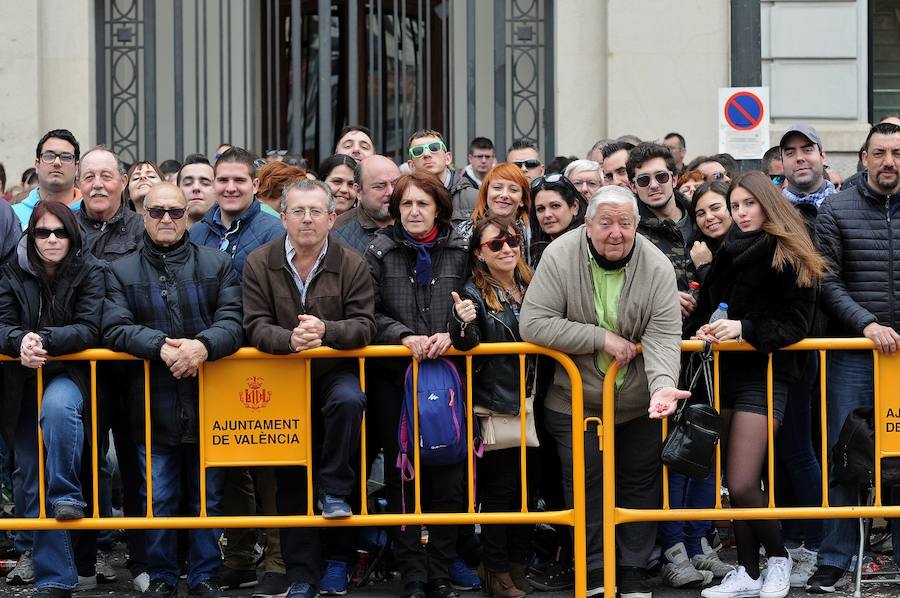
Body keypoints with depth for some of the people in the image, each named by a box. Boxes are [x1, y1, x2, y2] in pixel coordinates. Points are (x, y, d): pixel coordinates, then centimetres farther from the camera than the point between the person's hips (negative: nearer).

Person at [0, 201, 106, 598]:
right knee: (34, 486, 2)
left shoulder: (89, 272, -4)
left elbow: (89, 329, -13)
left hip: (69, 374, -3)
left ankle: (67, 494, -20)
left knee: (57, 408, -40)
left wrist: (45, 340, -28)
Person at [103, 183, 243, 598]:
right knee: (159, 498, 5)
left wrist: (203, 346, -24)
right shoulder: (121, 272, 7)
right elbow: (115, 328, -5)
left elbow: (233, 320, -4)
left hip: (207, 403, 1)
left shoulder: (218, 264, 8)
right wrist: (160, 346, -22)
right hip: (153, 405, 0)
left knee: (207, 497, 8)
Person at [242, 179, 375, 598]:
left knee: (349, 402, -38)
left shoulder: (352, 264, -5)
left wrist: (325, 331, -30)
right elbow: (256, 327, -9)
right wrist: (290, 339, -30)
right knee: (290, 478, 3)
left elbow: (364, 326, -11)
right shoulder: (260, 264, -3)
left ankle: (335, 491, -16)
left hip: (335, 370, -1)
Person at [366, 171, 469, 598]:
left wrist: (450, 334, -13)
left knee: (448, 475, 0)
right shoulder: (380, 251, 3)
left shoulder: (458, 251, 5)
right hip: (394, 376, -1)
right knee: (403, 474, 2)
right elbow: (371, 313, -2)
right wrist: (406, 337, -16)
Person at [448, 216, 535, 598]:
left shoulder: (531, 287, 9)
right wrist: (464, 324, -35)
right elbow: (467, 346, -17)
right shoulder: (475, 293, -8)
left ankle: (520, 565, 23)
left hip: (531, 404, 6)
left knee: (528, 487, 11)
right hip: (497, 405, -6)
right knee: (500, 489, -1)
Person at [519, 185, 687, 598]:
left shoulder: (657, 267, -13)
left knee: (641, 484, 9)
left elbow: (663, 336, -18)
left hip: (639, 405, 2)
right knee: (584, 482, 1)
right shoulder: (560, 256, -16)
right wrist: (602, 338, -24)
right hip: (575, 403, -2)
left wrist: (664, 385, -38)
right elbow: (533, 323, -21)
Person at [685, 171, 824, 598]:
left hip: (763, 375, -6)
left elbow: (795, 325, -11)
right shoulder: (728, 253, 12)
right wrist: (702, 328, -4)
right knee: (735, 482, 6)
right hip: (724, 372, 6)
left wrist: (744, 329, -22)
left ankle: (778, 558, 12)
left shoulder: (789, 257, -6)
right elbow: (703, 309, 16)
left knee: (742, 485, -11)